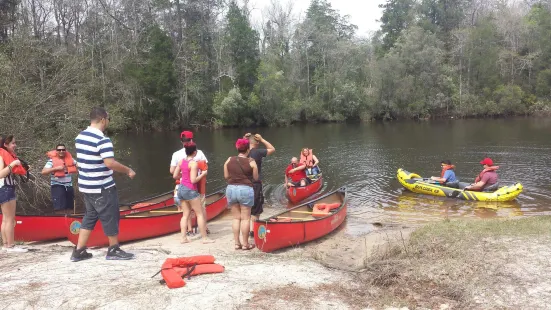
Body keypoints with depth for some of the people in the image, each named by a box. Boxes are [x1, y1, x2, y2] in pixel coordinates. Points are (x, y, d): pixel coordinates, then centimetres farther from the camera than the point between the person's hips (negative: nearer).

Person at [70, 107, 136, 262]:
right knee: (110, 217, 5)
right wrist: (128, 170, -14)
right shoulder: (102, 140, -21)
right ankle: (114, 250, 17)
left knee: (90, 216, 17)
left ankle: (79, 251, 18)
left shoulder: (79, 137, 7)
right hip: (102, 188, -8)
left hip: (86, 186, 9)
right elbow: (110, 163, -28)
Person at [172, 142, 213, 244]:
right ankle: (205, 238, 5)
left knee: (185, 214, 11)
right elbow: (193, 180, -19)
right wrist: (203, 174, -7)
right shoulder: (193, 163, -16)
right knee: (200, 214, 2)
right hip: (190, 190, -7)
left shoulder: (181, 161, 5)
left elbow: (175, 175, 8)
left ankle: (184, 238, 8)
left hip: (181, 189, 7)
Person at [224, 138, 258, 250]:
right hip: (245, 190, -4)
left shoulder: (229, 160, 1)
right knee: (245, 218, 4)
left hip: (231, 189, 4)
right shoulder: (251, 162, -8)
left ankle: (237, 243, 15)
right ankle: (245, 244, 9)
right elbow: (256, 178, -2)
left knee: (236, 218, 12)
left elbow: (226, 176, 6)